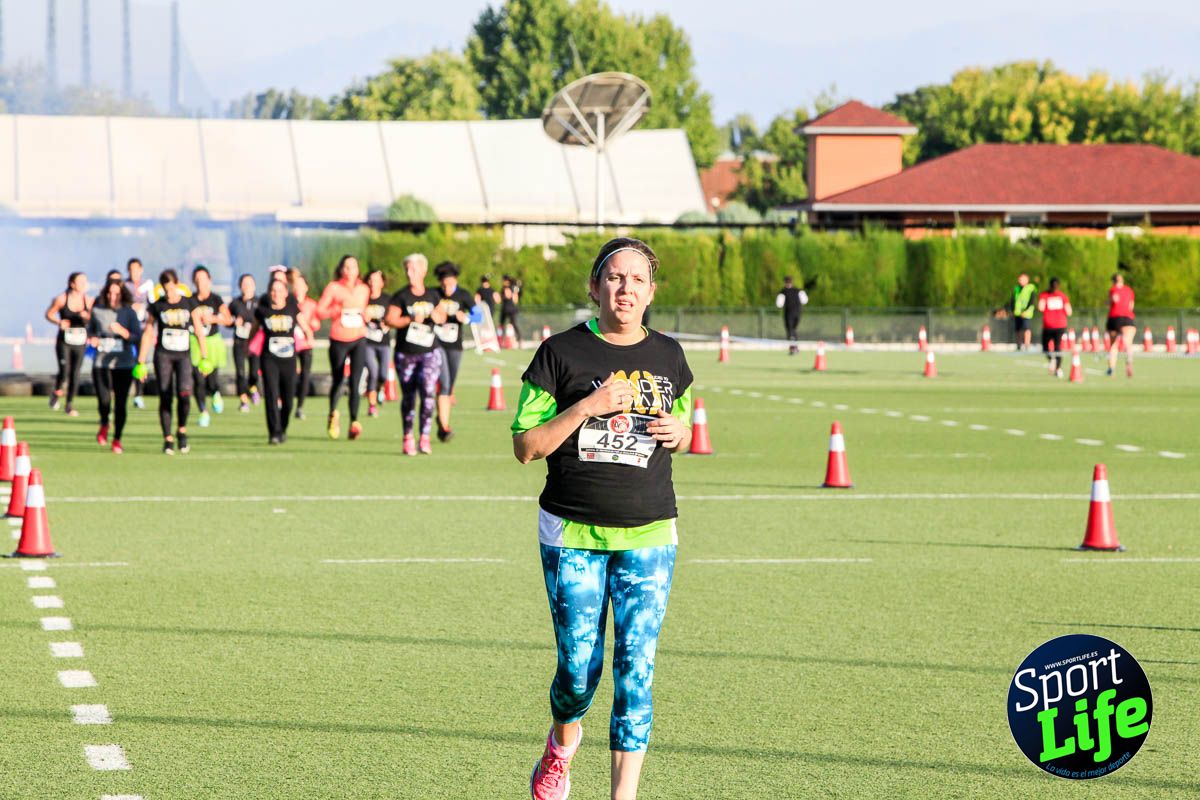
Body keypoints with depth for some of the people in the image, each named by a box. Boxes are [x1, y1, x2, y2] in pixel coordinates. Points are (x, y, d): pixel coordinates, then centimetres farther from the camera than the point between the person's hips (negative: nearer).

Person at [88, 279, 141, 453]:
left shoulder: (129, 312, 0)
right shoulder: (97, 310, 5)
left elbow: (138, 338, -5)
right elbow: (90, 329, 20)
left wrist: (122, 331, -21)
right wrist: (92, 338, -1)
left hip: (124, 363, -1)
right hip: (101, 362, 1)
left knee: (120, 403, -1)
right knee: (104, 400, -12)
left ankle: (117, 440, 16)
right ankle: (104, 424, 23)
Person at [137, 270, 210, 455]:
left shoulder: (190, 304, 5)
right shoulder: (157, 306, 6)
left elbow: (199, 331, 5)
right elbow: (147, 334, 9)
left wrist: (204, 358, -1)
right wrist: (141, 363, 6)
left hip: (183, 355, -1)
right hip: (163, 355, 1)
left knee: (184, 393, -19)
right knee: (165, 397, -3)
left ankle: (181, 431, 3)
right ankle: (168, 439, 4)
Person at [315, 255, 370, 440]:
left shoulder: (364, 289, 9)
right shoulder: (333, 288, -2)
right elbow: (319, 312, -6)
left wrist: (363, 316, 6)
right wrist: (338, 309, -19)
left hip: (358, 340, 2)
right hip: (339, 341, -2)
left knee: (355, 382, -11)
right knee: (337, 381, 9)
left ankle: (354, 422, -14)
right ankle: (333, 414, 34)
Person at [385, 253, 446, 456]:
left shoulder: (432, 296, 8)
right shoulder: (401, 296, -2)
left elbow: (442, 318, 20)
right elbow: (390, 319, -12)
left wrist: (436, 316, -2)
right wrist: (412, 319, -21)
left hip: (430, 351, 1)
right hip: (406, 353, -1)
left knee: (428, 391, -16)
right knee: (408, 396, 5)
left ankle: (425, 437, -14)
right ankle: (408, 437, 20)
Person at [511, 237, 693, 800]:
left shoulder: (667, 356, 9)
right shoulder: (561, 353, -3)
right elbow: (525, 446, -4)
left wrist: (678, 432, -1)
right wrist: (588, 407, -16)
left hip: (648, 537, 2)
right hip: (572, 536, -2)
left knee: (636, 670, -5)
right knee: (579, 669, -1)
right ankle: (562, 743, 32)